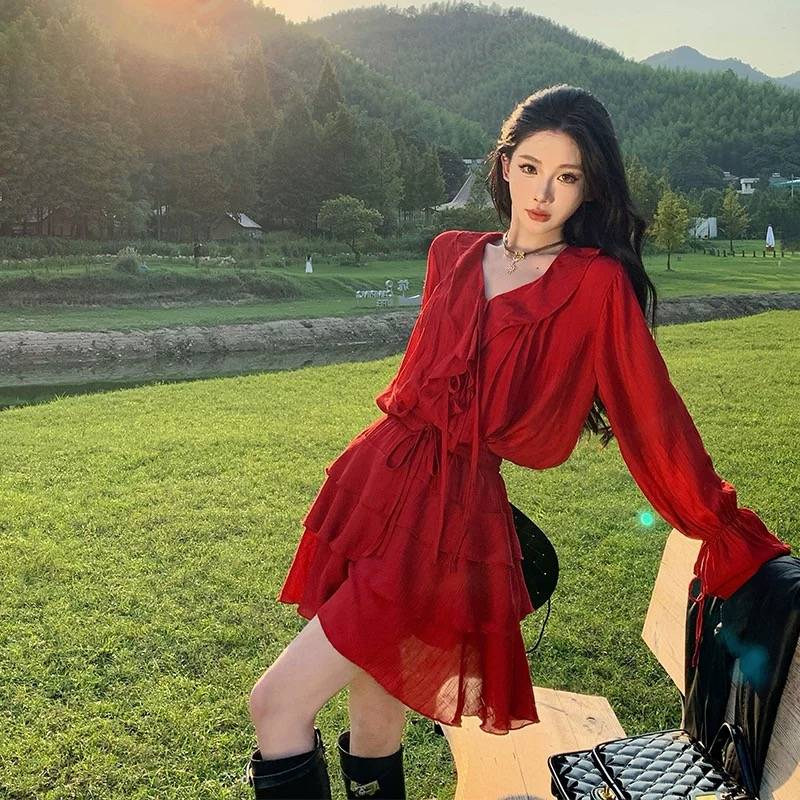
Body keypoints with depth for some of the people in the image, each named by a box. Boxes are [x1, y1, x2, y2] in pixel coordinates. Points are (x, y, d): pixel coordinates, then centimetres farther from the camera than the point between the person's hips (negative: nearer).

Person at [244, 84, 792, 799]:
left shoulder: (597, 283, -7)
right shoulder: (453, 255, 10)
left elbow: (651, 412, -6)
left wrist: (727, 529, -4)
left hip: (451, 514, -6)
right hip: (375, 479, 6)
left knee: (277, 706, -9)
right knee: (373, 727, 16)